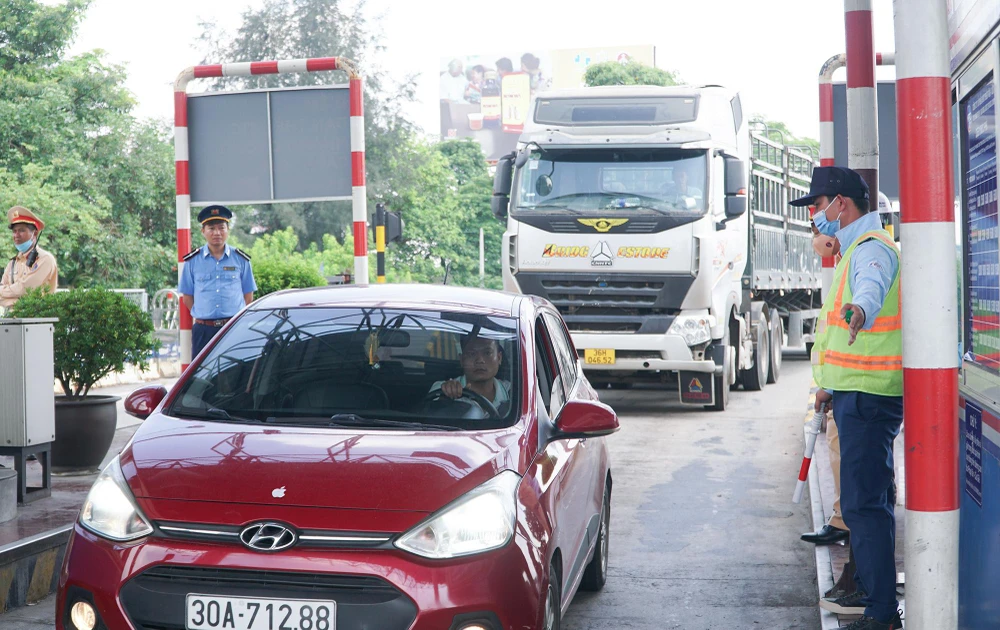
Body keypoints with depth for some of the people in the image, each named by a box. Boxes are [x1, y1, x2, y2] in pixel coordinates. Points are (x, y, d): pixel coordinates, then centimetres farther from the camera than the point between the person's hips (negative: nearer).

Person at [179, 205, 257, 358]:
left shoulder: (241, 259, 8)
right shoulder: (193, 261, 7)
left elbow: (248, 297, 12)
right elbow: (187, 298, 10)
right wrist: (204, 316, 3)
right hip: (203, 330, 0)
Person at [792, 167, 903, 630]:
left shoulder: (872, 248, -14)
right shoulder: (856, 249, 21)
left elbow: (872, 284, -41)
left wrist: (860, 308, -63)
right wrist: (830, 384, 40)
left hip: (868, 397, -11)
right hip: (856, 393, 11)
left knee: (864, 502, -13)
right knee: (862, 499, 20)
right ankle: (869, 592, 32)